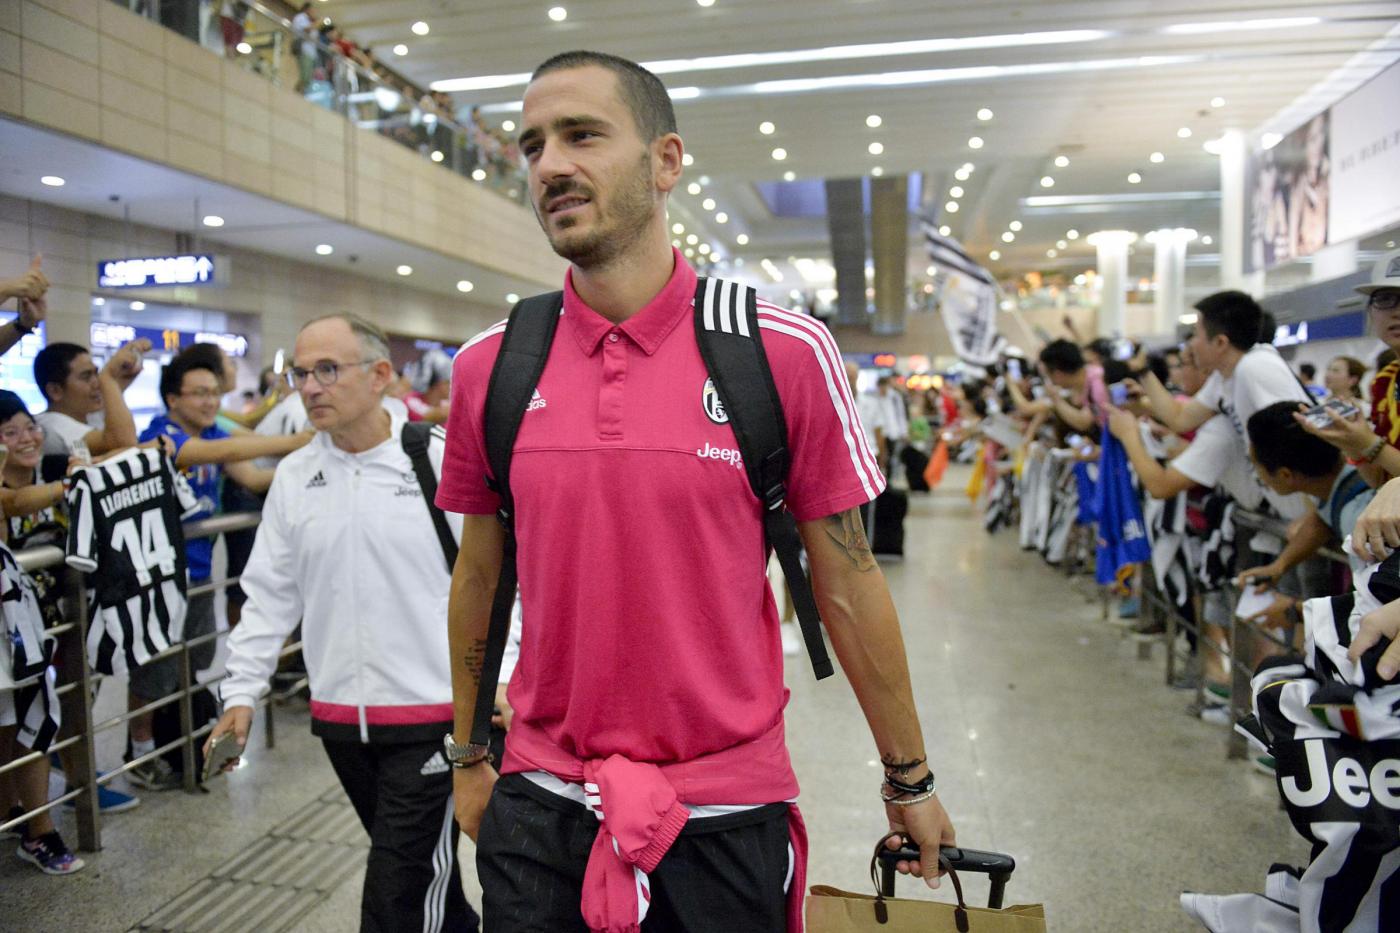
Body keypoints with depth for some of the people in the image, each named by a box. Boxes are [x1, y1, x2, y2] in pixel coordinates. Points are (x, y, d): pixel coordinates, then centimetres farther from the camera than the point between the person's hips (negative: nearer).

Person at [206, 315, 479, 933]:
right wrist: (241, 693, 10)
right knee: (424, 869, 20)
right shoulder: (293, 477, 7)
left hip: (432, 714, -5)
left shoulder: (442, 459, -8)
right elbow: (270, 596, 13)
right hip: (340, 718, 5)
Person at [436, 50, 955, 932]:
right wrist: (468, 756, 15)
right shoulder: (489, 367, -2)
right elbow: (479, 577, 9)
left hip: (725, 816, -2)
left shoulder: (787, 354, -10)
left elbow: (846, 581, -4)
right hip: (539, 804, 2)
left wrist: (910, 778, 4)